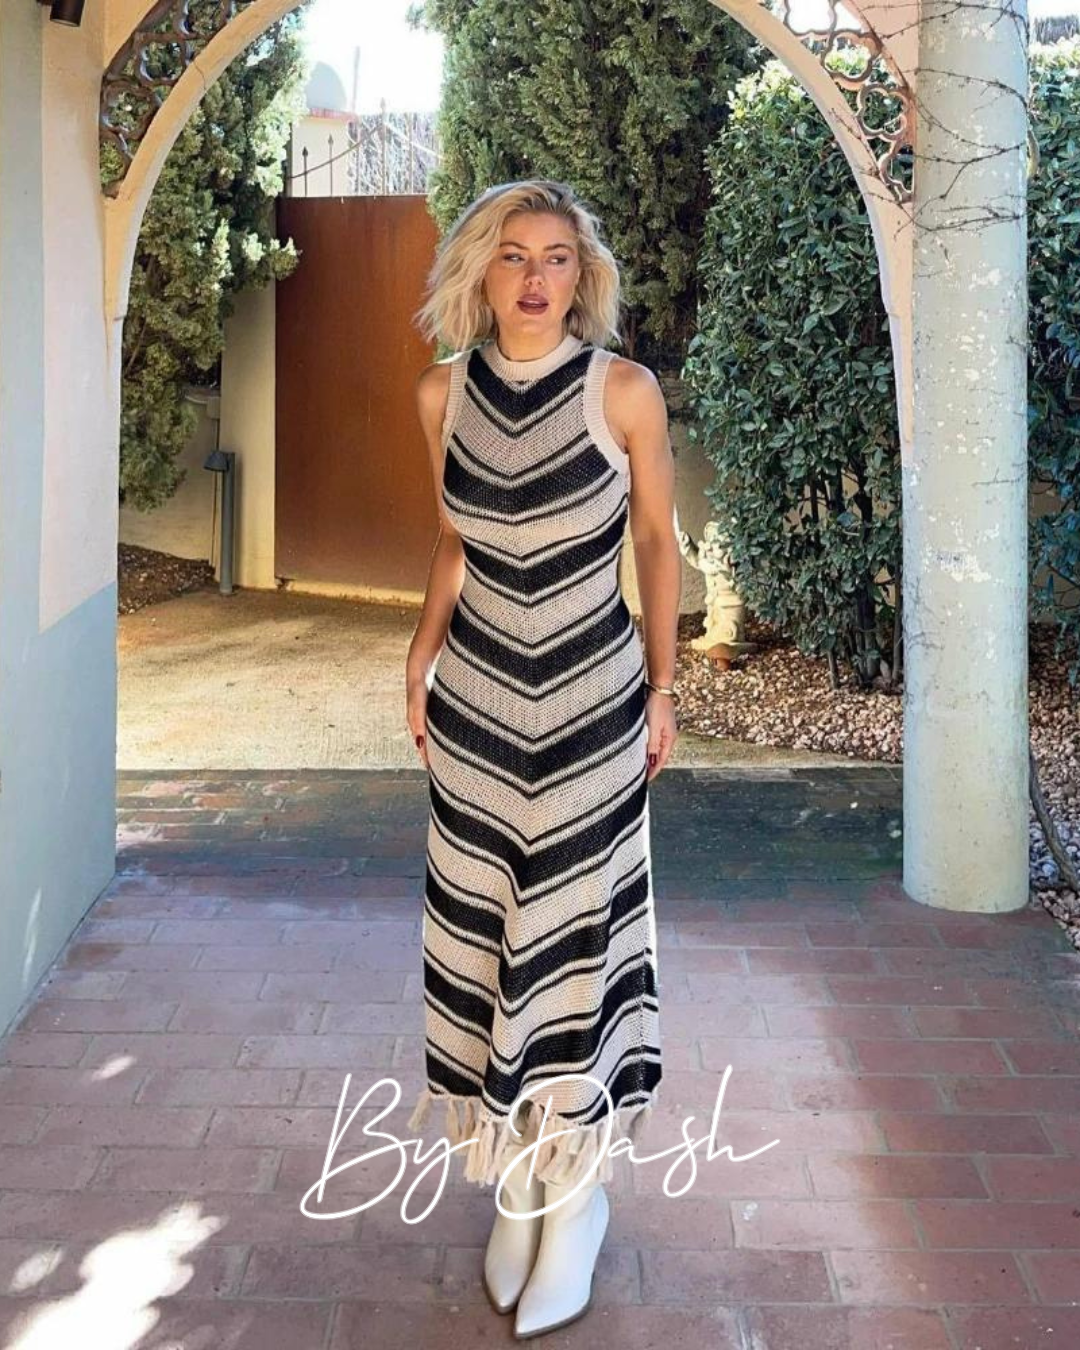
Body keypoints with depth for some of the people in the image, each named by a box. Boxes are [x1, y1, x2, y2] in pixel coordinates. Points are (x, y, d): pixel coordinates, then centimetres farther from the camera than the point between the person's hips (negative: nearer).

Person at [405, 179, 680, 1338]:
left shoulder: (624, 391, -8)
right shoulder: (442, 393, 2)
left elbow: (657, 538, 2)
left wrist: (662, 686, 2)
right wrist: (421, 654, 3)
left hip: (592, 696, -3)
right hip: (476, 697, 3)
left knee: (575, 928, 1)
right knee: (485, 925, 8)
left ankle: (579, 1190, 18)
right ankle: (518, 1180, 24)